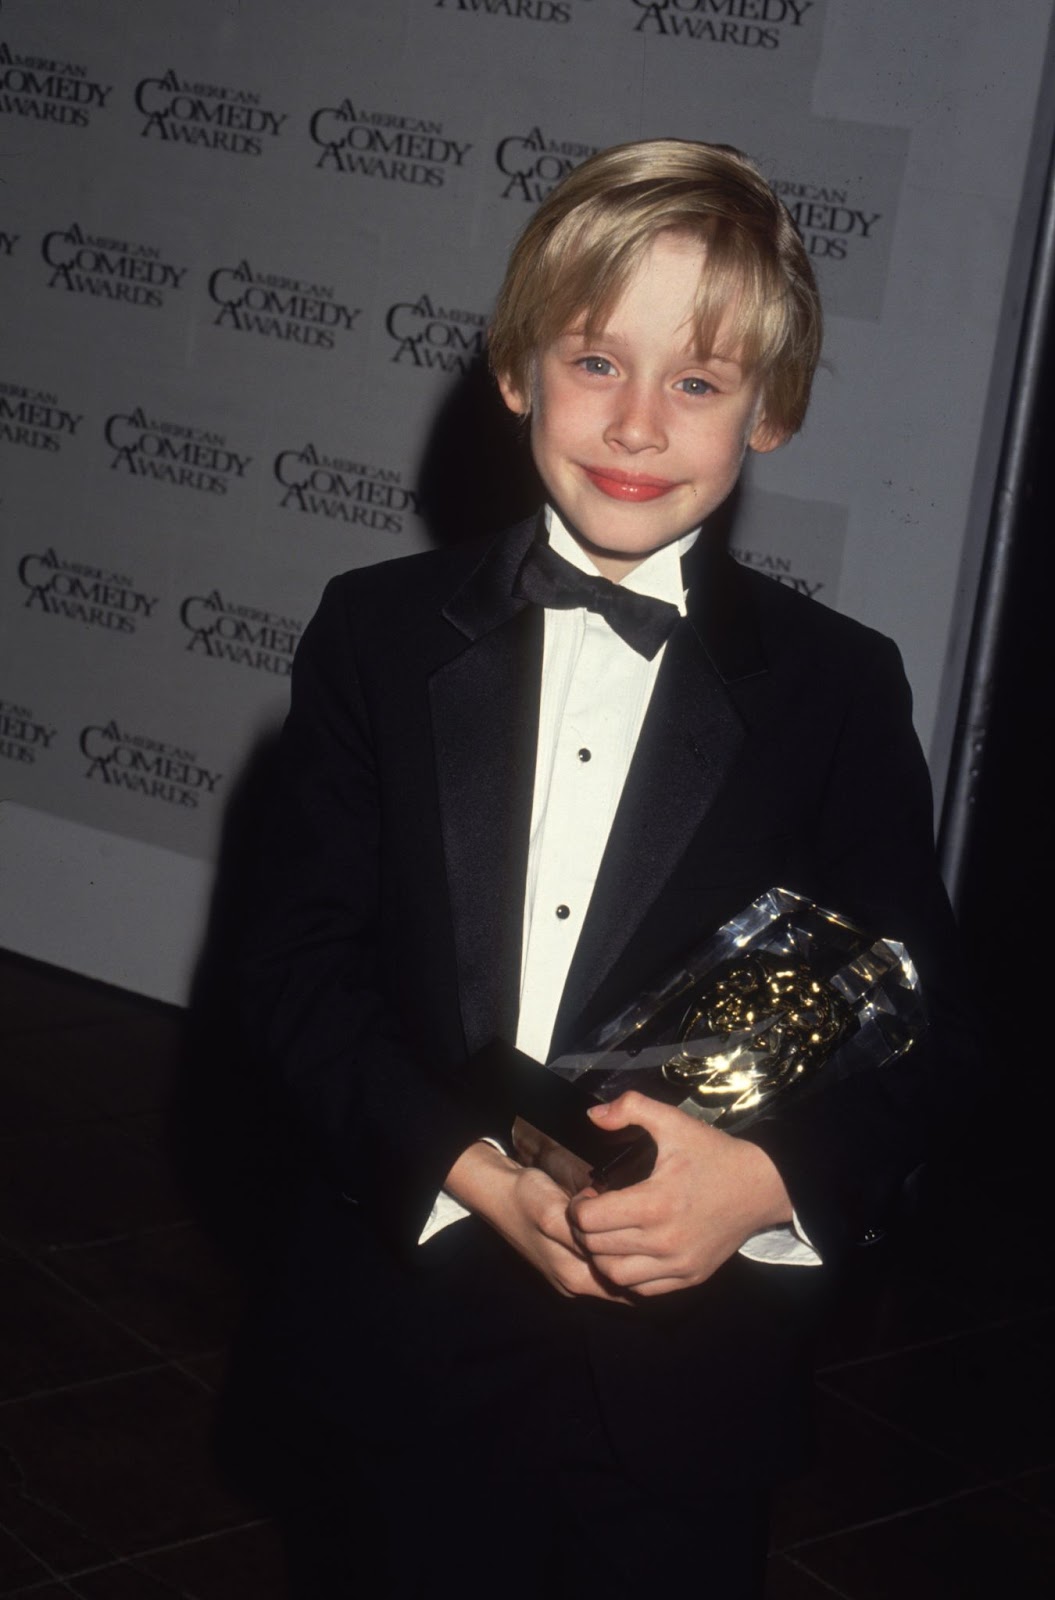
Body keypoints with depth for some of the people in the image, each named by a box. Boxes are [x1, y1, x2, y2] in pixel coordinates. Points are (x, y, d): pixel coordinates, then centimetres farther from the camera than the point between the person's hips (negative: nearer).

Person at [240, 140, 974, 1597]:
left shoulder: (840, 690, -2)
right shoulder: (381, 633, 0)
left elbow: (919, 1039, -3)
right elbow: (300, 969, -4)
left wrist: (763, 1179, -23)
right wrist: (477, 1173, -19)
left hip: (687, 1389, 0)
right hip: (398, 1351, 1)